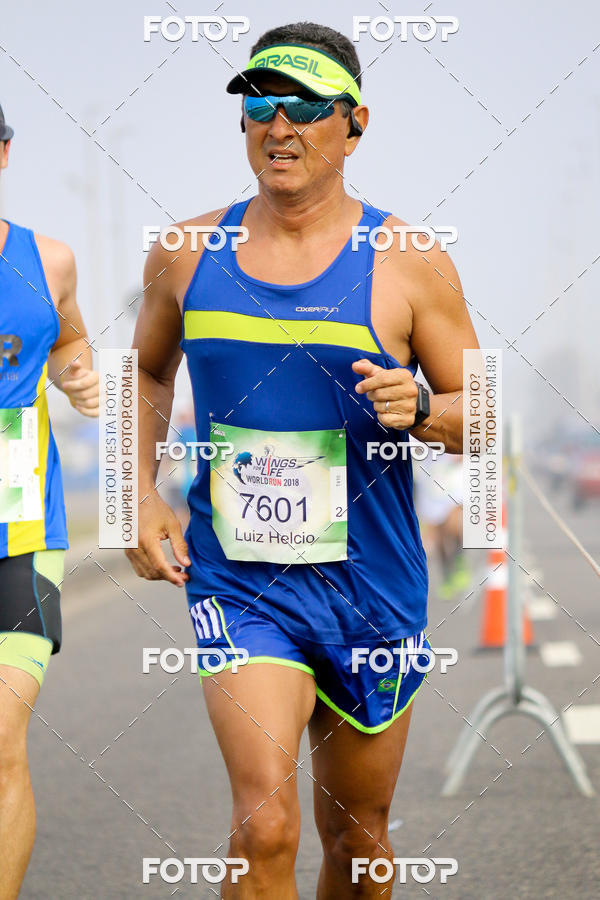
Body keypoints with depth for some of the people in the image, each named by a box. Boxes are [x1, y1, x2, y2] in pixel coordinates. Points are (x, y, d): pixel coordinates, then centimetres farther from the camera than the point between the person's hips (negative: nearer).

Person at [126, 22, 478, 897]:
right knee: (265, 826, -19)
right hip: (236, 584, 0)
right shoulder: (185, 254, 2)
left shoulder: (408, 262, -5)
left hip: (371, 587, 0)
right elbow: (146, 372, 19)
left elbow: (485, 419, 0)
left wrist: (418, 410, -21)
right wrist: (142, 495, 5)